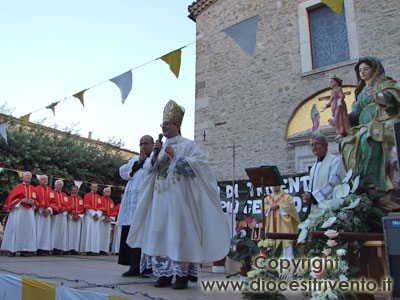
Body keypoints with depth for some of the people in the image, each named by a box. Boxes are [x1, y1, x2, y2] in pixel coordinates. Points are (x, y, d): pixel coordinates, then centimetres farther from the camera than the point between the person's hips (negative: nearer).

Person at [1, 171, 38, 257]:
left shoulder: (33, 188, 15)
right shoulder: (18, 187, 9)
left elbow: (36, 200, 13)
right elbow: (12, 198, 2)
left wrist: (32, 202, -9)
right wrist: (21, 200, -14)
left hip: (29, 211, 2)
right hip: (18, 210, -2)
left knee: (27, 229, -3)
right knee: (15, 229, -5)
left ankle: (25, 250, -2)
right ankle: (12, 250, 0)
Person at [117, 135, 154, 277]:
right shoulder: (135, 159, 26)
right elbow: (123, 172, 11)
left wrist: (145, 161, -5)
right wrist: (137, 163, 0)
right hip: (132, 201, 6)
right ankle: (135, 266, 8)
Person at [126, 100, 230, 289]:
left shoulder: (188, 144, 4)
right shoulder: (159, 147, 21)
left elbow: (199, 164, -10)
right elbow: (147, 170, 15)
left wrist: (175, 157, -14)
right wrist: (155, 155, -2)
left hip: (179, 197, -6)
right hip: (160, 198, 6)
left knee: (179, 232, -7)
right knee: (161, 233, 3)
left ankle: (182, 275, 0)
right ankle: (164, 274, 10)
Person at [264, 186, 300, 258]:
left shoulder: (286, 196, 4)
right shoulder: (268, 198, 16)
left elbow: (290, 206, -10)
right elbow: (263, 206, 6)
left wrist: (278, 206, -15)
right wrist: (270, 207, -12)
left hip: (284, 222, -3)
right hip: (272, 224, 4)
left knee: (286, 241, -8)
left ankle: (288, 257, -4)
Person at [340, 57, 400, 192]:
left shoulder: (382, 82, 8)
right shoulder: (362, 90, 28)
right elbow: (357, 114, 26)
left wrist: (378, 97, -35)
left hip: (382, 122, -7)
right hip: (366, 127, 7)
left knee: (368, 140, -36)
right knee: (348, 144, -15)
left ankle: (369, 181, -41)